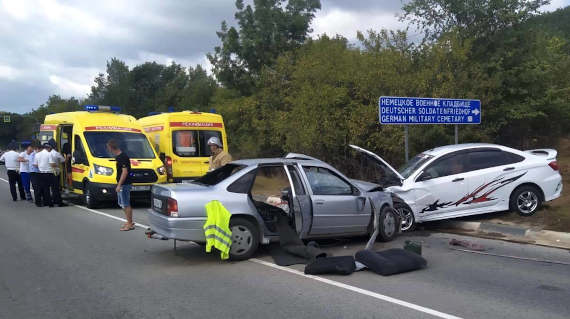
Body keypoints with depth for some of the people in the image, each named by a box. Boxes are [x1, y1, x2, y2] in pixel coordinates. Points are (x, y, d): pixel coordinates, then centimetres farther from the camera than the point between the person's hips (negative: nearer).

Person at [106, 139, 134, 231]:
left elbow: (125, 172, -22)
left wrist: (119, 185, -22)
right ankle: (129, 222, 23)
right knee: (122, 204, 15)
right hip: (121, 184, 10)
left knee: (126, 205, -5)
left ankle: (130, 224, 2)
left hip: (124, 184, -10)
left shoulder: (123, 157, -18)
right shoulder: (118, 157, 13)